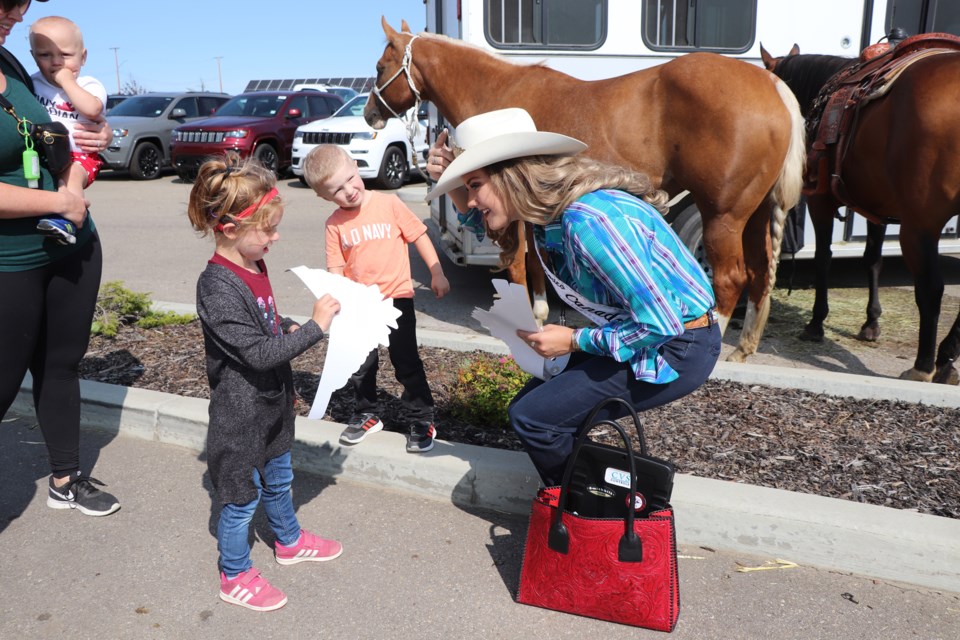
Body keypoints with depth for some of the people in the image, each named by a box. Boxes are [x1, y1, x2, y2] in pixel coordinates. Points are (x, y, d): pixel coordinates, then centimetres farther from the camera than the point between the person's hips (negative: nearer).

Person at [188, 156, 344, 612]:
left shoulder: (253, 265, 1)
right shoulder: (217, 288, -27)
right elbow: (258, 353, -29)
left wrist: (289, 328, -1)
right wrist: (314, 327, -25)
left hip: (271, 403, 9)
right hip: (241, 414, -8)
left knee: (278, 478, 27)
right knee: (243, 497, 9)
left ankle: (289, 541, 49)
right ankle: (234, 577, 30)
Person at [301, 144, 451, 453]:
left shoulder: (389, 204, -8)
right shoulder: (335, 224, -3)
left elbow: (419, 235, -2)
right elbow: (336, 269, 1)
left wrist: (436, 273, -4)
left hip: (396, 297, -3)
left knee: (407, 363, 3)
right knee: (360, 366, 15)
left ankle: (422, 421, 17)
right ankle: (366, 415, 36)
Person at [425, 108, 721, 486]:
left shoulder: (589, 222, -30)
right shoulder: (548, 210, -2)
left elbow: (660, 324, -28)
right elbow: (481, 218, 22)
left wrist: (574, 341, -16)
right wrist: (450, 179, 2)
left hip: (678, 347, -9)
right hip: (639, 333, 9)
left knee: (532, 415, -10)